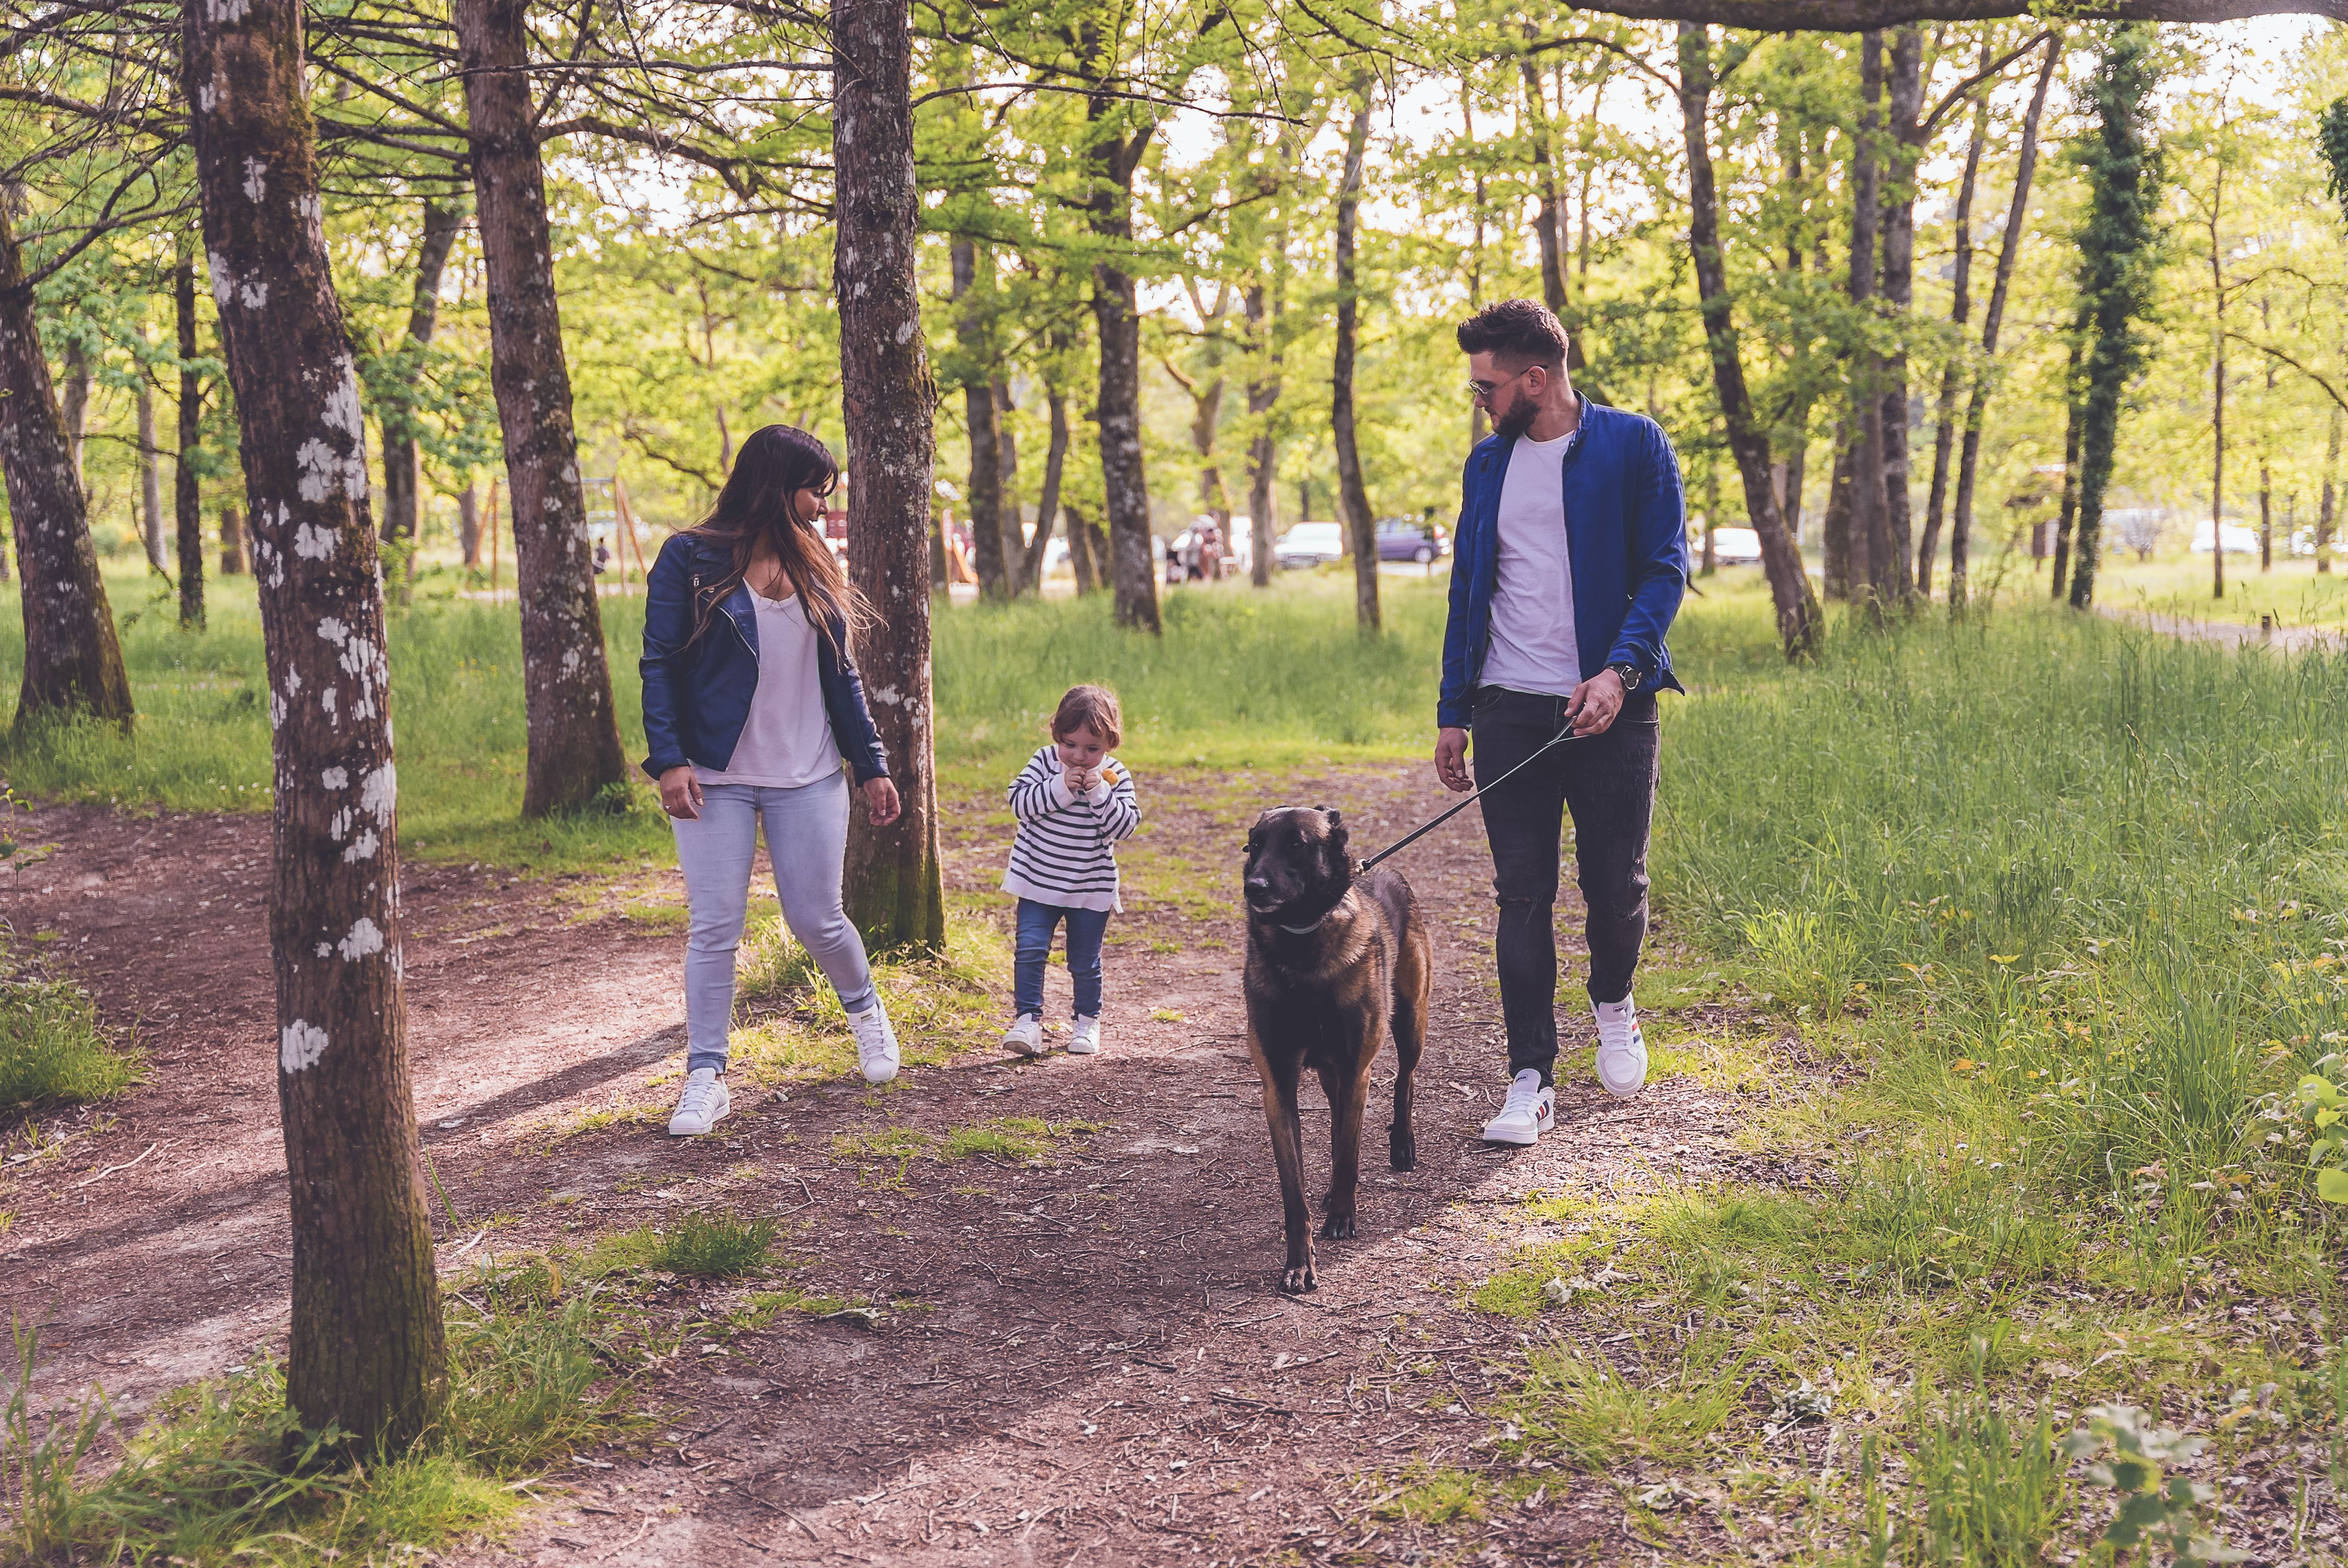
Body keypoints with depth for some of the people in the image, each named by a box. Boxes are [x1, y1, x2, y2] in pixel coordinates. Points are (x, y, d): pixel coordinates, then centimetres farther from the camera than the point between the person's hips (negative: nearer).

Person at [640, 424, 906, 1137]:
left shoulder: (813, 566, 10)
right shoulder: (690, 559, -3)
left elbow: (842, 676, 14)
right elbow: (661, 666, -5)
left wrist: (871, 765, 12)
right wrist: (669, 760, -16)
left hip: (808, 778, 3)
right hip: (716, 780, -3)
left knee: (818, 922, 5)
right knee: (713, 930, -3)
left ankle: (864, 1008, 35)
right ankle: (705, 1079, 5)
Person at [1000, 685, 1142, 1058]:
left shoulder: (1115, 776, -5)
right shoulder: (1045, 761, -4)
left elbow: (1126, 825, -14)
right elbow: (1019, 801, -14)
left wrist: (1100, 794, -25)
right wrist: (1059, 788, -24)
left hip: (1091, 888, 0)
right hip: (1038, 881, 0)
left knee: (1085, 963, 8)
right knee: (1030, 950, -10)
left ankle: (1087, 1021, 27)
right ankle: (1027, 1019, -3)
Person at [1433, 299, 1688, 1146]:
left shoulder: (1633, 444, -2)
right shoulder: (1487, 464, 13)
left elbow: (1665, 568, -6)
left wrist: (1620, 669, -20)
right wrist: (1452, 711, 11)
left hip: (1610, 706, -3)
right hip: (1510, 710, 3)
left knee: (1616, 884, 4)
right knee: (1522, 895, 0)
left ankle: (1613, 1004, 36)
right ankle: (1531, 1079, 5)